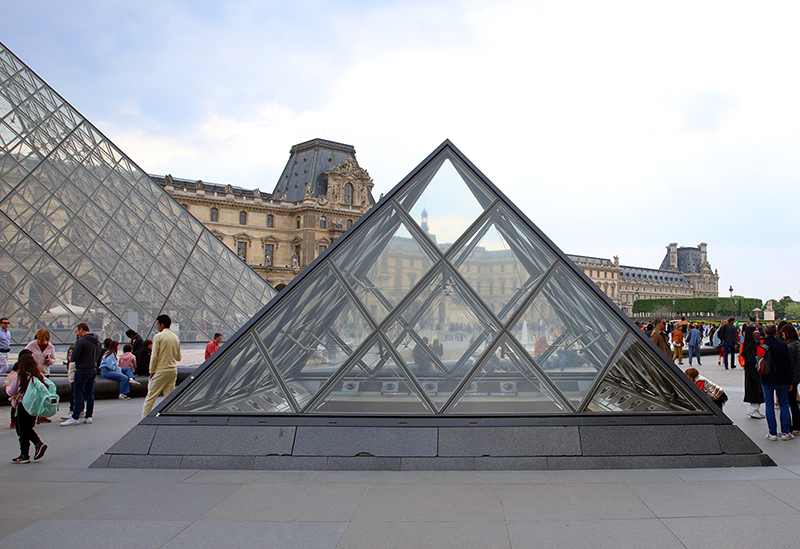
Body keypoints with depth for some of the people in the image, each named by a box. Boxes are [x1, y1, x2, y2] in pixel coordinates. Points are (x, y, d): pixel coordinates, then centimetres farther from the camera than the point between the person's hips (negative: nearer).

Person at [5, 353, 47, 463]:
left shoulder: (20, 377, -12)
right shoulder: (38, 376, 1)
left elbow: (11, 392, -3)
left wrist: (6, 387, 21)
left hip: (23, 405, -5)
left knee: (22, 430, 5)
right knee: (28, 428, 22)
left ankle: (24, 455, 9)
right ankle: (38, 443, 4)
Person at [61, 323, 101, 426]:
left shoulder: (80, 341, -15)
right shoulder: (97, 341, 10)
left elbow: (74, 358, -16)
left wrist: (71, 356, 5)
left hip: (82, 371, -7)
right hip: (93, 370, 7)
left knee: (78, 394, -2)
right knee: (90, 394, 11)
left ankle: (75, 418, 1)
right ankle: (89, 416, 14)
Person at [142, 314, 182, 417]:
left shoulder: (159, 336, -8)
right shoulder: (175, 337, 10)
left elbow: (154, 356, -11)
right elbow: (179, 357, 14)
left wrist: (152, 371, -3)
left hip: (161, 370, -6)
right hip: (173, 370, 6)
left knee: (150, 397, 0)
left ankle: (144, 418, 0)